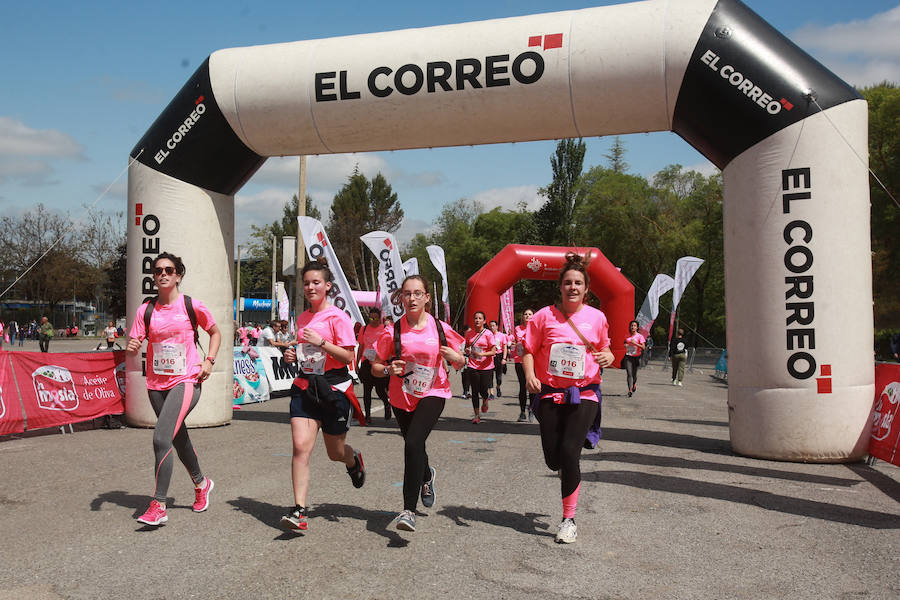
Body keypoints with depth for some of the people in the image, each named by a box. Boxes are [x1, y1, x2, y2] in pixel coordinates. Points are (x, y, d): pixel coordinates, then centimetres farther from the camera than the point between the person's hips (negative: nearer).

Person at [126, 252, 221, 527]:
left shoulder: (193, 306, -3)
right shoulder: (146, 310, 4)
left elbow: (215, 332, 11)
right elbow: (134, 344, 3)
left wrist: (209, 360, -2)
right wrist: (131, 348, -21)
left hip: (186, 381, -5)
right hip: (156, 383, 5)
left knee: (161, 438, -19)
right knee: (179, 438, 18)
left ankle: (158, 506, -11)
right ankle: (201, 484, 42)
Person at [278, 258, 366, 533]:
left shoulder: (337, 317, -9)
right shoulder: (303, 318, 11)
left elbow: (348, 356, -14)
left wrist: (321, 342, -24)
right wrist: (293, 355, 5)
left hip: (333, 389, -4)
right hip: (304, 387, 5)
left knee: (336, 452, 11)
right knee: (300, 446, -12)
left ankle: (354, 460, 48)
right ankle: (299, 511, -10)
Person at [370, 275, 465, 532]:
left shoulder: (440, 329, -5)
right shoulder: (393, 332, -5)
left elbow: (461, 361, 7)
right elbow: (375, 367, 1)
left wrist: (455, 357, -16)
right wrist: (388, 369, -21)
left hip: (433, 394, -3)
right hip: (402, 397, 3)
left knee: (413, 443, -23)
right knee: (413, 447, 19)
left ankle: (409, 511, -19)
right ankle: (427, 475, 56)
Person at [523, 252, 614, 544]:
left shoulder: (596, 317, 3)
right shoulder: (545, 316, -1)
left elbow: (605, 349, 17)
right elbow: (529, 350, 3)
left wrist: (607, 357, -6)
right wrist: (530, 375, -15)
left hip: (584, 393, -1)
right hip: (550, 393, 1)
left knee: (569, 452, -14)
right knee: (553, 460, 2)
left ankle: (569, 519, 2)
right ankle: (570, 474, 43)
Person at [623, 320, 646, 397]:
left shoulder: (640, 336, -3)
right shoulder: (627, 336, 10)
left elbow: (643, 347, -10)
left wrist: (635, 343, -21)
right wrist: (625, 345, 4)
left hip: (636, 357, -2)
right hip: (628, 357, 2)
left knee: (634, 373, 7)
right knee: (629, 373, -11)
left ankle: (634, 384, 40)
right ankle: (630, 390, -14)